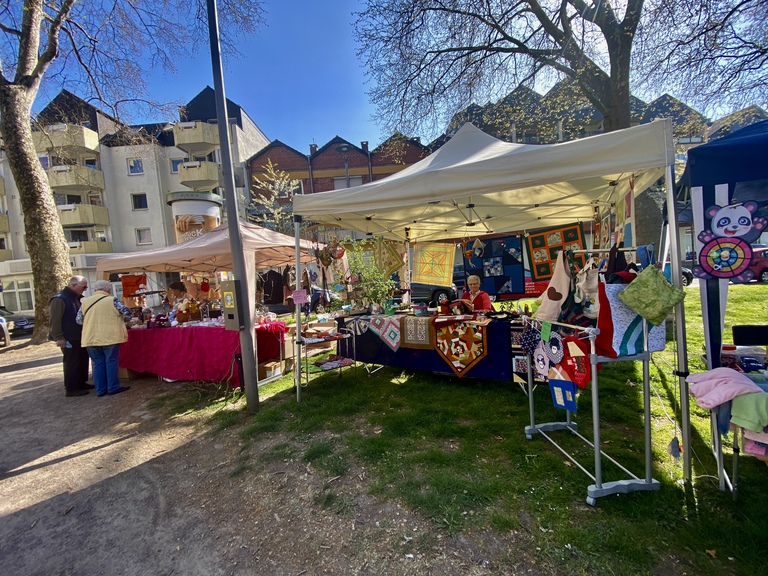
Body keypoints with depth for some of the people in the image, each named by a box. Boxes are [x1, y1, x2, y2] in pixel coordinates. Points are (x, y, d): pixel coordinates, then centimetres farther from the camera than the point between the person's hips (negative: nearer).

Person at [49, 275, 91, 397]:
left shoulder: (78, 298, 13)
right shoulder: (59, 299, -15)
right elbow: (55, 320, -19)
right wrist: (59, 338, -22)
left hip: (80, 337, 9)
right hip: (69, 338, -9)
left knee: (83, 360, 14)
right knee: (71, 363, -3)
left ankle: (81, 383, 26)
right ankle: (70, 389, 5)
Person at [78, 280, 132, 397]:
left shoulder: (85, 301, 7)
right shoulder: (112, 300, -6)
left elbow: (79, 320, 11)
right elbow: (127, 312, -10)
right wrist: (119, 319, 10)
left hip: (91, 338, 4)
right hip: (109, 337, -4)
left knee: (98, 363, 11)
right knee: (111, 362, 4)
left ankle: (100, 390, 15)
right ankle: (113, 387, 7)